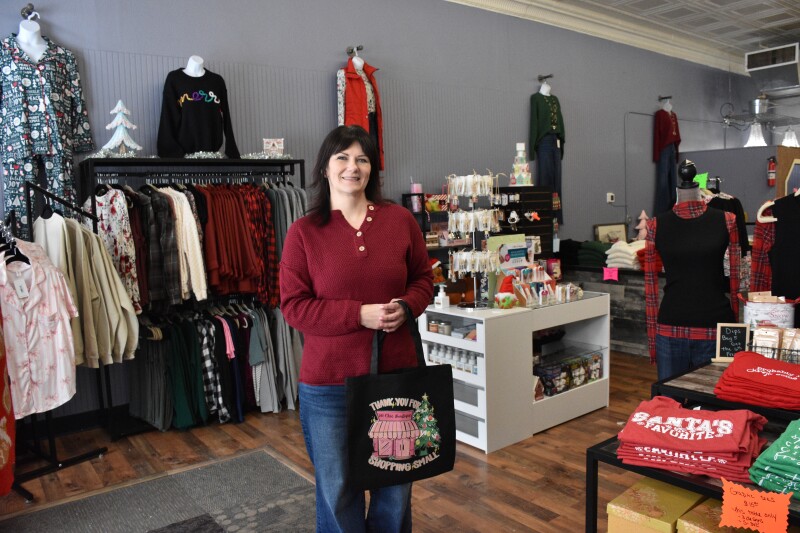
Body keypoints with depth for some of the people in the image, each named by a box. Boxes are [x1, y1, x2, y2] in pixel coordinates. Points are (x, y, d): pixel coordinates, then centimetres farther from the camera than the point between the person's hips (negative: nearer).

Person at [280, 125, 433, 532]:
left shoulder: (400, 219, 1)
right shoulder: (303, 231, -5)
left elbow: (423, 278, 9)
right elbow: (293, 306, -8)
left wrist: (406, 307, -12)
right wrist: (360, 315, -18)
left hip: (396, 374, 2)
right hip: (328, 382, -1)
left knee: (396, 483, 19)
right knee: (336, 488, 15)